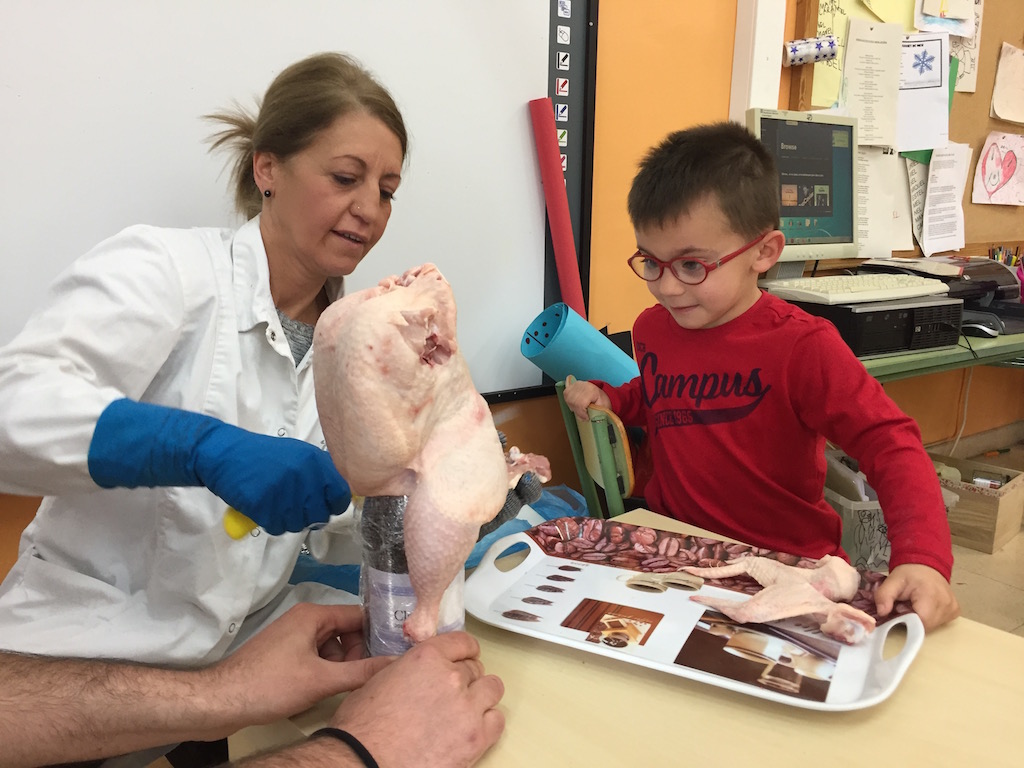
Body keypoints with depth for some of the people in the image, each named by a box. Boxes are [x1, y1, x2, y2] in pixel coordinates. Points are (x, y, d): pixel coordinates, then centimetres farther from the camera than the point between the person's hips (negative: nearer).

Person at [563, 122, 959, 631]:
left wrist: (922, 558, -34)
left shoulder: (802, 346, -17)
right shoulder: (652, 329, 3)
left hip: (783, 563, -5)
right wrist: (607, 396, 4)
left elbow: (891, 447, -19)